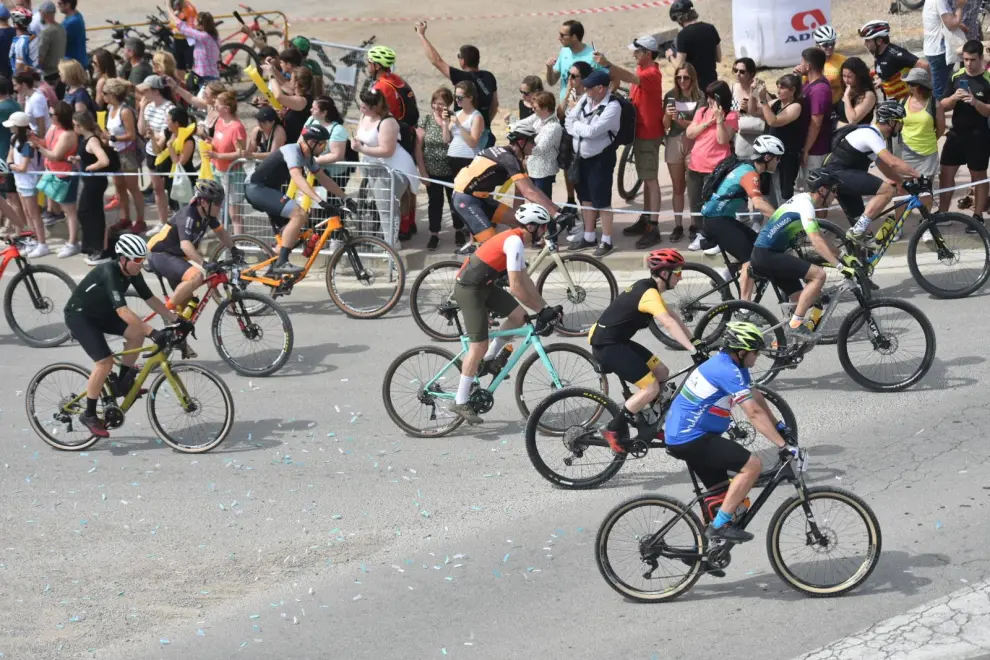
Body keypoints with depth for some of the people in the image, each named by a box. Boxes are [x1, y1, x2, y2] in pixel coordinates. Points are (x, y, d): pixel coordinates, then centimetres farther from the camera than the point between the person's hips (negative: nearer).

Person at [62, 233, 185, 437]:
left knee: (137, 333, -13)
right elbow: (123, 311, -42)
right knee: (105, 362, -20)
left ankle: (122, 383, 3)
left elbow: (150, 299, -3)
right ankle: (89, 415, -6)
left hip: (100, 312, 8)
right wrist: (152, 332, -48)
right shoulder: (109, 273, -34)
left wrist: (176, 320, -10)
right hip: (79, 315, -8)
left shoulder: (132, 273, -9)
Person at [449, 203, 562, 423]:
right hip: (469, 289, -9)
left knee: (519, 316, 3)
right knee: (479, 345, -8)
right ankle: (460, 402, 1)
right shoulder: (515, 242, -22)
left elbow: (525, 279, 14)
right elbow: (516, 287, -24)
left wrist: (545, 308, 9)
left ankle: (488, 360, 17)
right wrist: (541, 310, -16)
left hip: (484, 285, 9)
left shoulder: (516, 239, 9)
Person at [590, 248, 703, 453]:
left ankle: (649, 425, 23)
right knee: (651, 388, -12)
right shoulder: (649, 294, -21)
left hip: (618, 341, 10)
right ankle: (613, 430, -4)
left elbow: (672, 317, 15)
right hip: (607, 346, -10)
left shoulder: (647, 288, 11)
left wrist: (695, 340, 11)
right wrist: (693, 351, -37)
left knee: (662, 373, 12)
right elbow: (669, 324, -32)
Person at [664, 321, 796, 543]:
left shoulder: (728, 363, 10)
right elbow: (755, 413, -23)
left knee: (721, 490, 17)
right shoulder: (728, 371, -21)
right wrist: (783, 446, -22)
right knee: (752, 465, -14)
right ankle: (720, 525, -12)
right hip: (690, 439, -11)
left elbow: (757, 398, 19)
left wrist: (779, 426, 17)